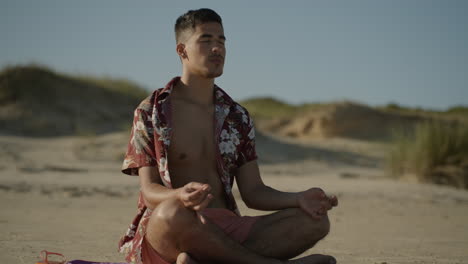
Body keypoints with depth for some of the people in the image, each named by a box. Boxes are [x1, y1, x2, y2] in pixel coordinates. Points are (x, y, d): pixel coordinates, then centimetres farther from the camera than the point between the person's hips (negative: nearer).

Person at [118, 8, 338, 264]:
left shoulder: (237, 117, 16)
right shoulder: (150, 112, 1)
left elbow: (253, 192, 12)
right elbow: (150, 192, -6)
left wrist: (299, 198, -10)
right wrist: (181, 196, -31)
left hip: (225, 233, 5)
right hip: (163, 234, -5)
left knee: (316, 220, -16)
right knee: (174, 212, -42)